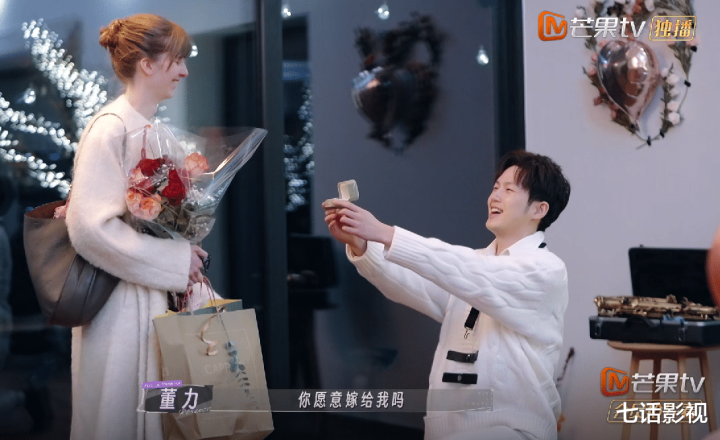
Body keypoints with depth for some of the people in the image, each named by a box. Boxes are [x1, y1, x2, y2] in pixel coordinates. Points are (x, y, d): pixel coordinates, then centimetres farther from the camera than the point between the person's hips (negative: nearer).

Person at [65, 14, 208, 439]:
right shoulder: (110, 129, -16)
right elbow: (91, 226, -23)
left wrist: (182, 250, 3)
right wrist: (173, 261, -18)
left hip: (157, 292, 8)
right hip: (122, 298, -8)